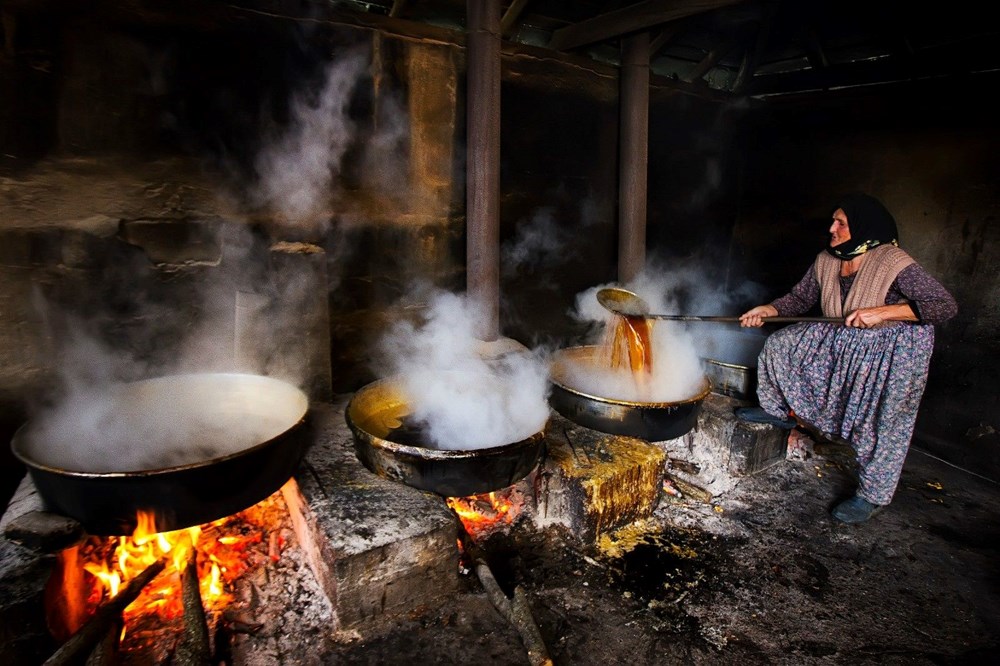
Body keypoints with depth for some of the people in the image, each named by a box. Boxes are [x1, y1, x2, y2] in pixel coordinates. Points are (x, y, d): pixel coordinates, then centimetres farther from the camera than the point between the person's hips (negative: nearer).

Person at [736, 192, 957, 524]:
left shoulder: (894, 263, -25)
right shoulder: (826, 261, -5)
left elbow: (946, 305, -25)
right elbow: (800, 298, 6)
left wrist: (882, 312, -32)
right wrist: (769, 309, -11)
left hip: (892, 351, -7)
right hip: (841, 340, 7)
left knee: (880, 424, -7)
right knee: (779, 344, 1)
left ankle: (873, 495, 13)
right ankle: (782, 410, 20)